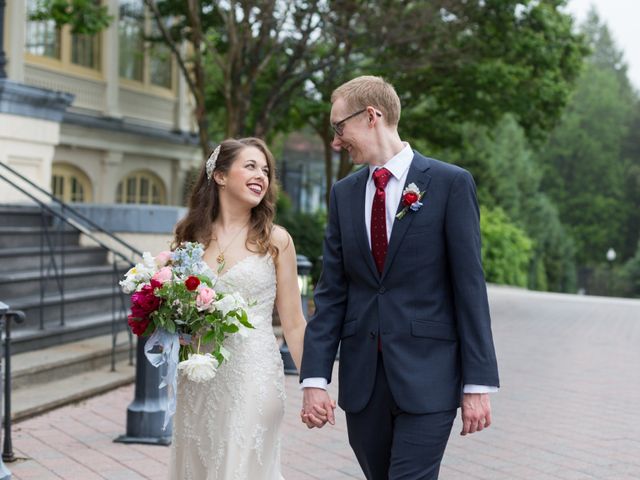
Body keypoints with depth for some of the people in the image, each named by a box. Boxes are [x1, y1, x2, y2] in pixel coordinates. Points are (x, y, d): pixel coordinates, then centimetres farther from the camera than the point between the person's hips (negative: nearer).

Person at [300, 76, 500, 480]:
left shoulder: (451, 183, -4)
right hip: (362, 379, 5)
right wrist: (315, 378, -2)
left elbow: (470, 287, -6)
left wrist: (479, 384, -9)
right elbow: (331, 292, 6)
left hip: (427, 376, -4)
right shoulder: (344, 193, 10)